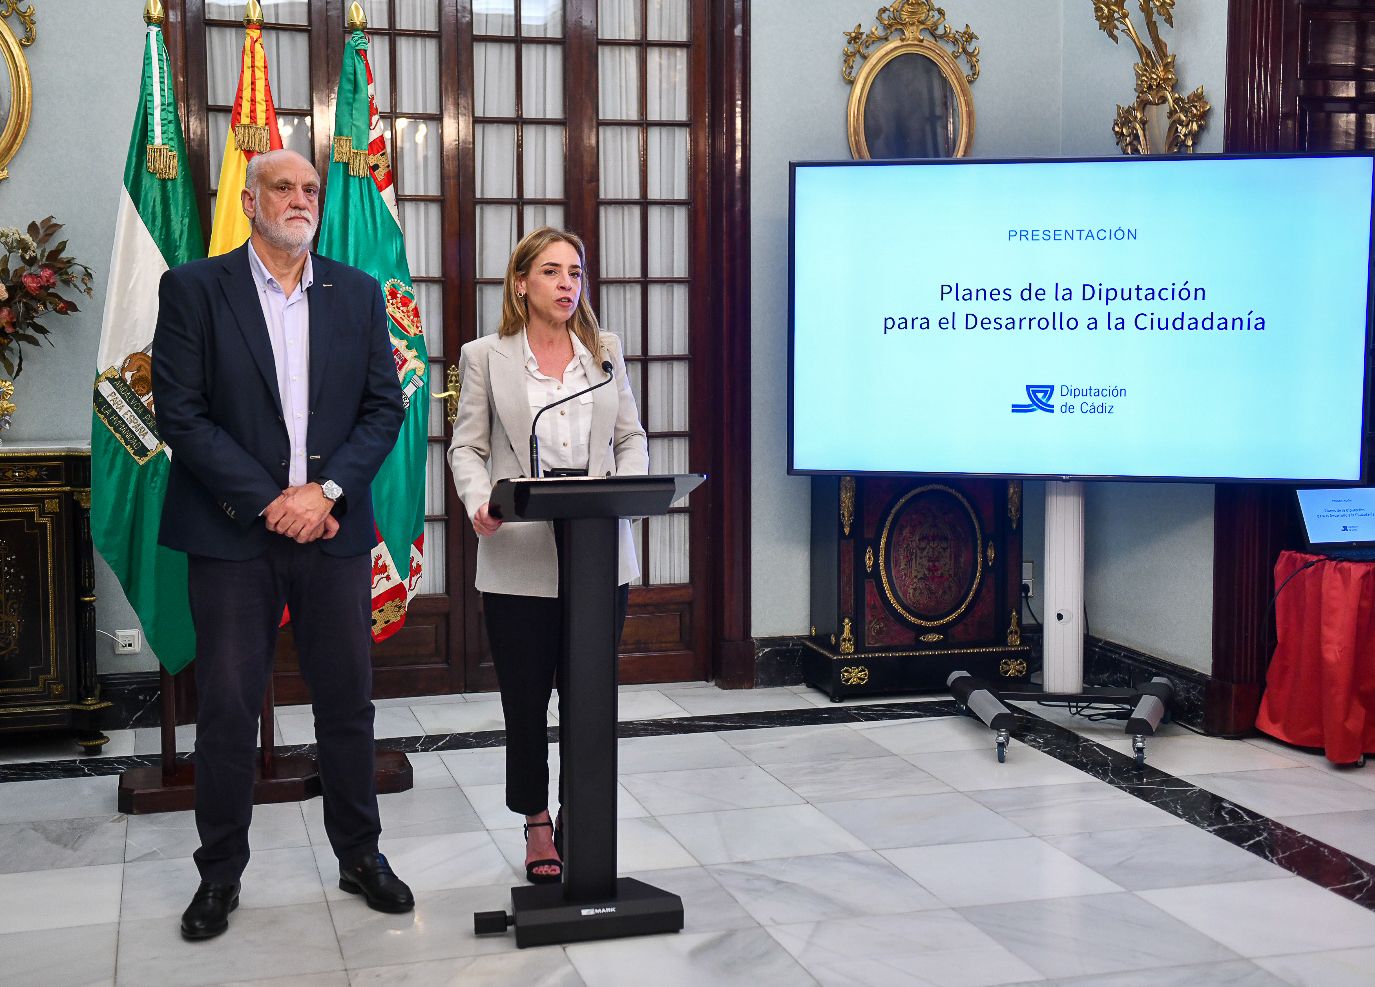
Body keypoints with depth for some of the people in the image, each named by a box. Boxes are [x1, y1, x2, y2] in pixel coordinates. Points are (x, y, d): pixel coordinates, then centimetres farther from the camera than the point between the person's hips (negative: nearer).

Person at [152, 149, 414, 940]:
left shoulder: (358, 293, 9)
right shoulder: (193, 289, -1)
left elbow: (385, 407, 5)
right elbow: (181, 414, -7)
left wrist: (325, 491, -10)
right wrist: (270, 503, -13)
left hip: (334, 532, 3)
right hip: (234, 533, -2)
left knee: (349, 702, 9)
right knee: (227, 710, 3)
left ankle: (360, 854, 25)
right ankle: (221, 874, 18)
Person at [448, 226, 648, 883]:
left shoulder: (605, 351, 11)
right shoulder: (485, 357, 5)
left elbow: (631, 438, 12)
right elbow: (467, 446, 4)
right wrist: (478, 501, -15)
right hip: (520, 558, -2)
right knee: (525, 700, 6)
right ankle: (536, 824, 24)